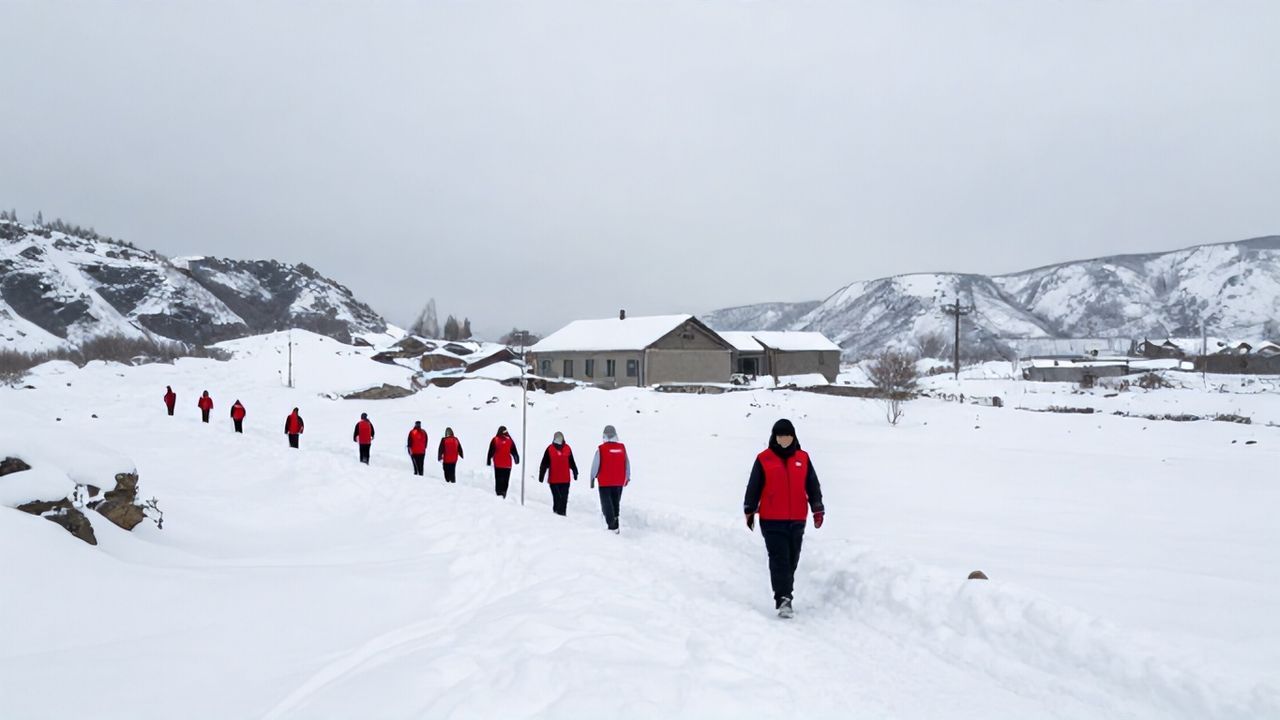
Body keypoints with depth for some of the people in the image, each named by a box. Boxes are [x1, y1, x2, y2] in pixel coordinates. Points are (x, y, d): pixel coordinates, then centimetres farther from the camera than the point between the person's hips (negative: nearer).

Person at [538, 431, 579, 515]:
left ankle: (562, 513, 5)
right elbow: (544, 464, 1)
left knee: (564, 498, 1)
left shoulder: (567, 449, 8)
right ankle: (556, 512, 6)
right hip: (554, 479, -2)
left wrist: (575, 472, 20)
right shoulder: (549, 449, 0)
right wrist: (541, 475, -1)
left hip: (565, 479, 2)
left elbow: (572, 462, 18)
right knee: (556, 498, -1)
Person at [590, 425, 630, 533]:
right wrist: (627, 478, 20)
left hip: (605, 482, -4)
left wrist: (592, 478, 7)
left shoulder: (601, 448, -12)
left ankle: (612, 525, -7)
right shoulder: (622, 447, -1)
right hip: (619, 482, 4)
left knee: (607, 504, 3)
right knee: (616, 503, 16)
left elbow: (595, 465, -6)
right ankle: (615, 525, 19)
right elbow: (627, 464, 7)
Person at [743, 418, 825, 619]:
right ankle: (783, 599, -13)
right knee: (779, 559, -10)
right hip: (771, 520, -3)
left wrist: (818, 509, 7)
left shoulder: (803, 458, 8)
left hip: (797, 520, 3)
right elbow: (753, 486, 5)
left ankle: (784, 595, 25)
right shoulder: (763, 459, 0)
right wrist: (749, 510, 6)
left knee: (792, 560, 11)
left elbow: (813, 485, 13)